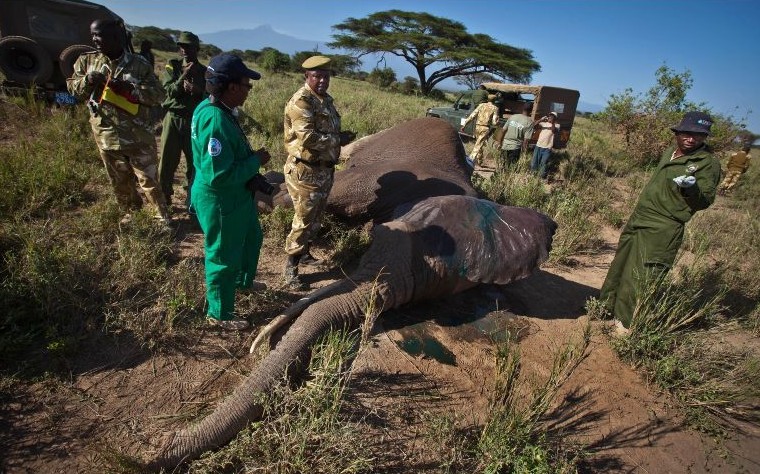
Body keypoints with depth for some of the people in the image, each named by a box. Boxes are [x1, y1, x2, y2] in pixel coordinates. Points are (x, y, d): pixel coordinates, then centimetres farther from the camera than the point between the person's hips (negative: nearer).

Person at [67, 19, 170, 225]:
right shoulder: (87, 61, 4)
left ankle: (163, 215, 16)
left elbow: (158, 94, -10)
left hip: (137, 137, -4)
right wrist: (87, 80, -11)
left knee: (148, 179, 2)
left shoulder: (139, 65, -7)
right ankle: (130, 211, 37)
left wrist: (129, 88, -22)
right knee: (119, 180, 18)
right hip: (106, 136, 4)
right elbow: (71, 86, 10)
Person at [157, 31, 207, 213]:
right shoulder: (172, 65, 5)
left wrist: (196, 90, -17)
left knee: (196, 161, 5)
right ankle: (164, 197, 19)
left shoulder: (203, 71, 8)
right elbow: (170, 90, -7)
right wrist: (183, 76, -21)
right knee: (167, 160, 3)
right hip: (173, 118, -1)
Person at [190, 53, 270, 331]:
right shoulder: (215, 121, -30)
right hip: (220, 203, -10)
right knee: (224, 257, 8)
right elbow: (219, 176, -32)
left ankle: (243, 281, 55)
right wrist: (256, 161, -22)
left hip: (237, 196, 10)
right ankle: (219, 314, 31)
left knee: (252, 238, 29)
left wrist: (252, 159, 8)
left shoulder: (216, 108, 1)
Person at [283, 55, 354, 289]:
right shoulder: (301, 101, -17)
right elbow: (307, 138, -27)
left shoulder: (326, 99, 12)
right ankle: (290, 267, 10)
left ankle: (304, 253, 37)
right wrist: (337, 140, -16)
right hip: (305, 171, -9)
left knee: (315, 218, 19)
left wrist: (340, 136, 0)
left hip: (325, 169, 9)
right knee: (303, 220, -3)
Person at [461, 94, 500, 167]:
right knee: (478, 146, -5)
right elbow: (494, 122, -7)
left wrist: (464, 125, 1)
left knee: (478, 144, 20)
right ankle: (472, 161, -16)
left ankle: (479, 161, 31)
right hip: (485, 128, -4)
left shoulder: (481, 105, 7)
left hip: (477, 127, 4)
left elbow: (472, 116, 1)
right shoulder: (495, 108, -1)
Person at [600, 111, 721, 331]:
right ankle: (609, 304, 37)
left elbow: (704, 201, -13)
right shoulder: (670, 152, 11)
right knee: (621, 264, 19)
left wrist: (692, 187, -33)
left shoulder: (708, 162, -10)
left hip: (662, 230, -8)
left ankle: (628, 322, 8)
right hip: (638, 220, 8)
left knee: (641, 277, -6)